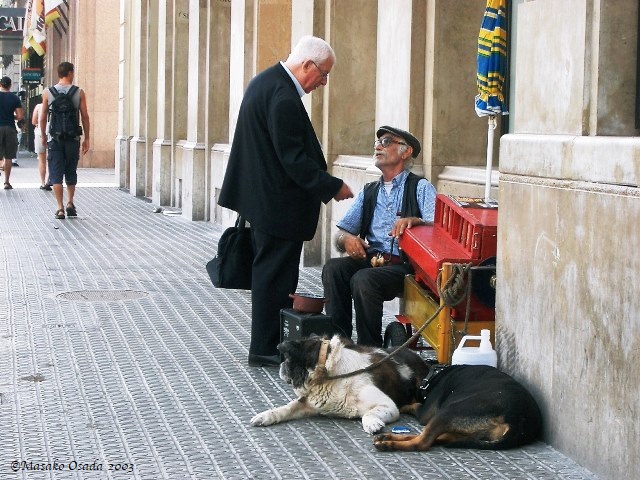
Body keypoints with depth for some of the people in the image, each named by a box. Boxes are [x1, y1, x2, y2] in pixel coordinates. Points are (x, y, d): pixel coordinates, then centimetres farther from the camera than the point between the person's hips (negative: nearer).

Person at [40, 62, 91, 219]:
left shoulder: (47, 93, 0)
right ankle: (70, 203, 12)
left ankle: (60, 208, -3)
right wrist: (87, 138, 6)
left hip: (54, 138, 0)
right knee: (71, 172, 17)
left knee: (56, 174, 2)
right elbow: (85, 117, -2)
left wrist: (43, 136, 17)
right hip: (73, 138, 0)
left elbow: (42, 118, 3)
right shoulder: (79, 92, -2)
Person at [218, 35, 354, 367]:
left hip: (260, 196, 10)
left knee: (269, 273, 16)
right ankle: (265, 349, 8)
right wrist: (333, 187, -16)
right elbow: (294, 159, -24)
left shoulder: (264, 81, 10)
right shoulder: (284, 97, -22)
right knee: (275, 275, -1)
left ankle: (267, 344, 25)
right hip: (278, 202, -10)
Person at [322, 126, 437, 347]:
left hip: (404, 265, -5)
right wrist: (347, 239, -8)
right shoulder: (369, 192, 21)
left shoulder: (421, 188, 4)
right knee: (332, 267, -24)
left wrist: (415, 221, -32)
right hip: (369, 260, 5)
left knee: (363, 279, -32)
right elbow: (340, 233, 17)